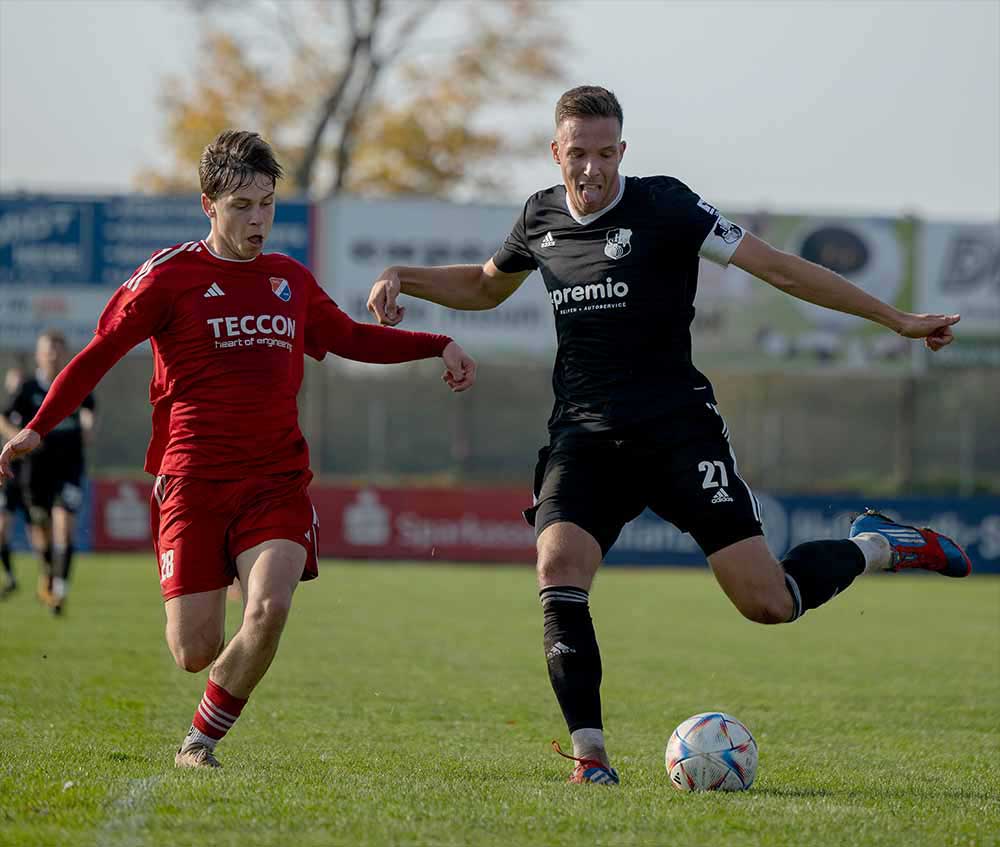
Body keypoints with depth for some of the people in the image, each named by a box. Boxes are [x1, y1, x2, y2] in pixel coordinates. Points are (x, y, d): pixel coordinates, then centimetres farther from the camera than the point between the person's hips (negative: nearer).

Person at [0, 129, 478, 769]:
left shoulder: (291, 280, 12)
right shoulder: (171, 275, -1)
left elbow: (351, 337, 29)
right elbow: (102, 352, 3)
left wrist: (438, 345, 22)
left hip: (278, 480, 3)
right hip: (192, 481, -3)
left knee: (270, 608, -22)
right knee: (194, 652, -8)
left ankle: (202, 739, 0)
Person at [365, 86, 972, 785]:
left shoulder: (664, 205, -6)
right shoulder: (541, 217, 9)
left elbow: (778, 268, -6)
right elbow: (484, 287, 31)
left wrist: (899, 320, -7)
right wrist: (401, 277, 15)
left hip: (678, 430, -4)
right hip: (585, 436, 4)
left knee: (768, 603, -12)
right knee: (559, 568, -24)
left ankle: (877, 548, 20)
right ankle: (591, 756, -15)